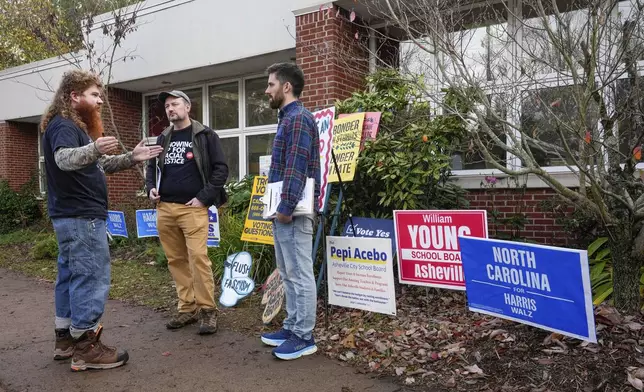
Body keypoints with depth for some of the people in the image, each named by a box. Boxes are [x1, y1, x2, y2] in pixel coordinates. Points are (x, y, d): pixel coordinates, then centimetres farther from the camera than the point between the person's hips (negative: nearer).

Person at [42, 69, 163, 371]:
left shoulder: (76, 126, 20)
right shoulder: (63, 125, -13)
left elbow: (101, 164, 25)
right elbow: (64, 159, -34)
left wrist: (131, 158, 12)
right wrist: (94, 149, -52)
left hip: (74, 215, 11)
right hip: (81, 216, -11)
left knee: (71, 276, 14)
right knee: (92, 277, -8)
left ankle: (66, 339, 24)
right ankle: (85, 347, -2)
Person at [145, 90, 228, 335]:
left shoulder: (205, 136, 2)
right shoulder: (163, 139, 17)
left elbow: (221, 169, -4)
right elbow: (152, 166, 27)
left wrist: (204, 198, -10)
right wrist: (151, 188, 8)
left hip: (192, 208, -5)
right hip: (165, 208, 6)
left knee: (198, 257, -13)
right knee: (176, 260, 6)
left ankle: (208, 310, -2)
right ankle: (187, 308, 15)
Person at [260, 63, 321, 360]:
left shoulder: (298, 118, -11)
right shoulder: (287, 119, 20)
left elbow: (297, 167, -20)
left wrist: (286, 207, -21)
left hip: (292, 211, -11)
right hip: (282, 210, 11)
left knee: (300, 274, -3)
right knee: (288, 274, 15)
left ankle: (304, 337, 6)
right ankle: (292, 327, 26)